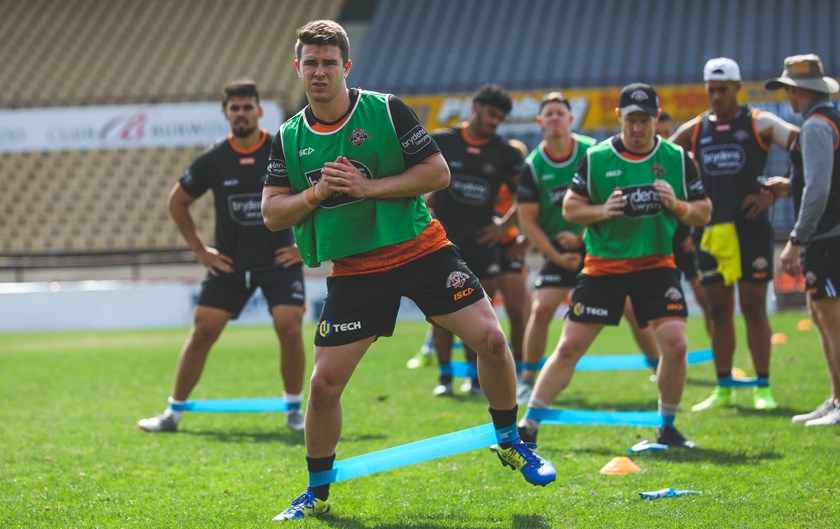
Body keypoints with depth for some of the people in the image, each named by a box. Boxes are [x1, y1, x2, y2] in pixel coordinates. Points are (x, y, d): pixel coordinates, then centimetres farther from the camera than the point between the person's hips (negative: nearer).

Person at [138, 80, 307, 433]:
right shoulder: (212, 160, -3)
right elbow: (177, 201, 13)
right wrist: (199, 250, 7)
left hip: (279, 259, -1)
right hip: (229, 262, 2)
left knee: (289, 328, -16)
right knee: (202, 331, -3)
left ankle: (294, 410, 3)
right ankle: (173, 412, 8)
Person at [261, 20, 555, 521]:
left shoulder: (386, 109, -5)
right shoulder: (289, 138, 2)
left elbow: (438, 171, -7)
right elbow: (271, 213, 1)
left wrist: (371, 188, -17)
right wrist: (317, 193, -17)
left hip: (421, 249, -1)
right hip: (353, 269, 1)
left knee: (490, 339, -12)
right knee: (324, 383, -5)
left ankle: (511, 443, 13)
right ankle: (317, 494, 15)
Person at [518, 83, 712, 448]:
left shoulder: (677, 158, 1)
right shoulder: (596, 158, -1)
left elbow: (703, 213, 6)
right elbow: (570, 208, 2)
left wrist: (677, 206, -14)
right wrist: (603, 211, -16)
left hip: (656, 264, 1)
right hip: (603, 264, -1)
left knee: (675, 345, -13)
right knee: (569, 347, -2)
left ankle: (667, 428, 7)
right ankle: (528, 425, 7)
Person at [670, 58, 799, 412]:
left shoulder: (760, 124, -1)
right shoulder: (693, 131, 10)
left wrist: (773, 194, -13)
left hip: (749, 229, -4)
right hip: (710, 232, 4)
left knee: (753, 307, -3)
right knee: (718, 310, 8)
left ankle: (763, 388, 4)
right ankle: (723, 389, 15)